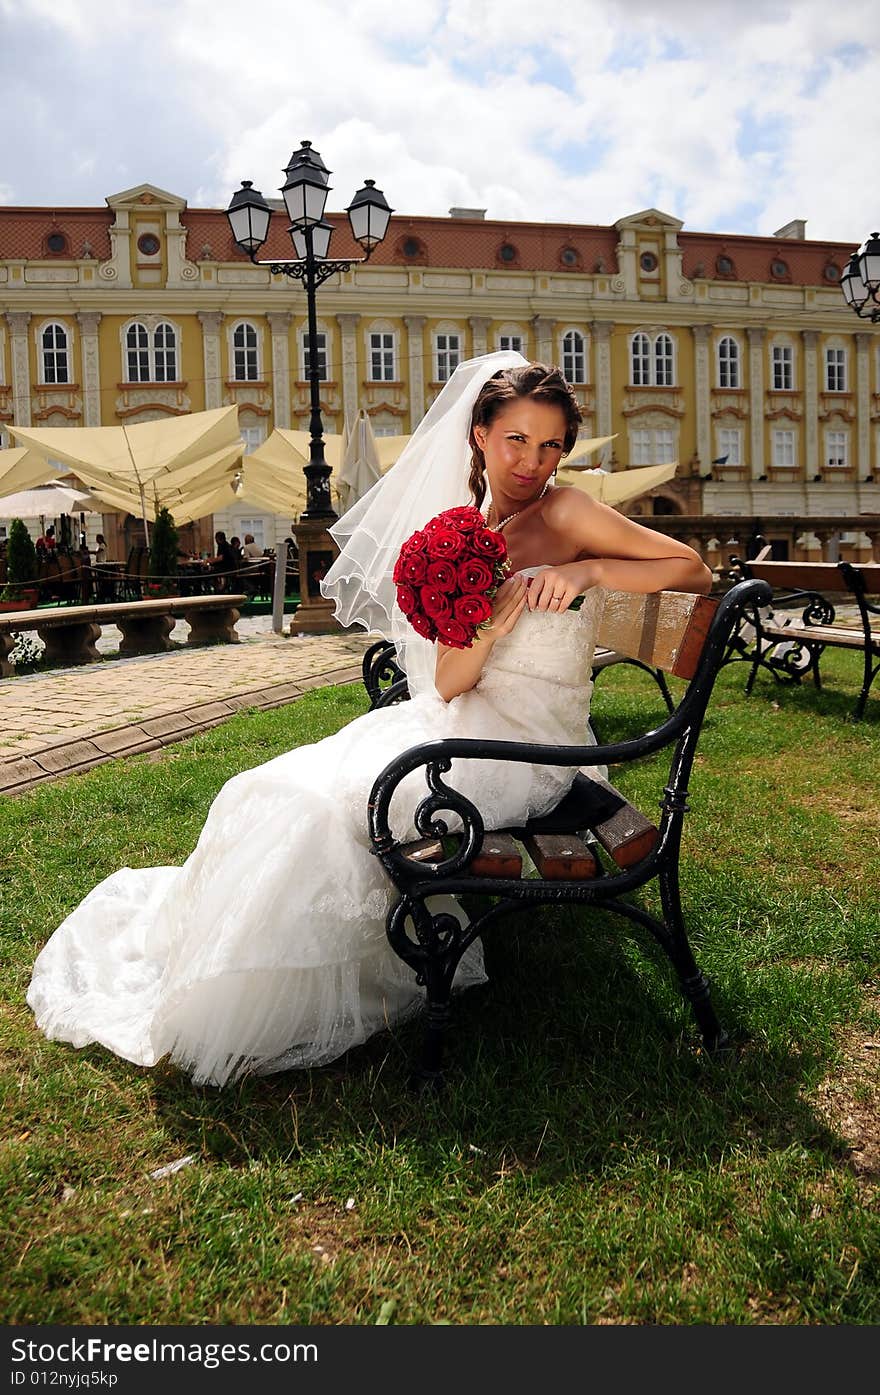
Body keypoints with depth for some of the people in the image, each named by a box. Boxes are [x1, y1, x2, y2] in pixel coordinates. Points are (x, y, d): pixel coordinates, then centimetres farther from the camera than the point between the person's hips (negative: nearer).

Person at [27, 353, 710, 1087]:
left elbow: (696, 571, -6)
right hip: (460, 722, 6)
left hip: (525, 747, -6)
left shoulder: (568, 514, -5)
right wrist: (493, 621, -20)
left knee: (333, 809, -20)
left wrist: (589, 569, -19)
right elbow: (446, 683, 0)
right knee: (282, 792, -4)